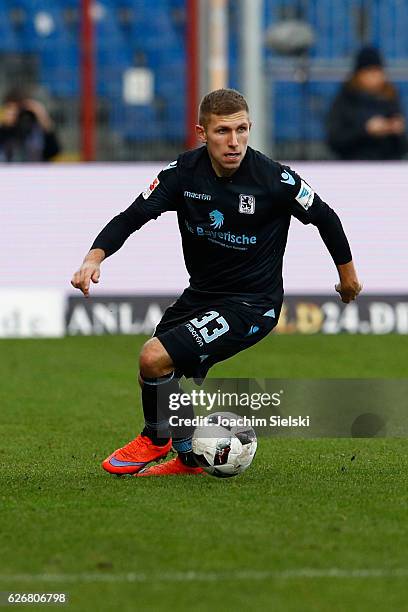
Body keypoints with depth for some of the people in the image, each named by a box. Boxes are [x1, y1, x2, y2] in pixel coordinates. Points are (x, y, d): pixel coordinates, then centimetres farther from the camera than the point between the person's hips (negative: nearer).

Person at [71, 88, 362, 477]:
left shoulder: (275, 179, -21)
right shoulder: (184, 172, -11)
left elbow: (324, 218, -4)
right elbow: (133, 216, -12)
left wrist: (347, 275, 11)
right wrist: (95, 258, -30)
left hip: (252, 304, -6)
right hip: (200, 294, 6)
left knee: (155, 358, -20)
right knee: (159, 375, 17)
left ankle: (155, 439, 8)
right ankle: (189, 459, 41)